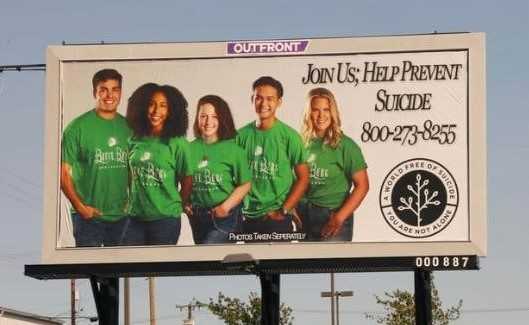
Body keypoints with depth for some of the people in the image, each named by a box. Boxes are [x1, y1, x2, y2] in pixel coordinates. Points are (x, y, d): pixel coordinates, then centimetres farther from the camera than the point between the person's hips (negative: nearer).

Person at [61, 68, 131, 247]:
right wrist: (79, 206, -14)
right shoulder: (78, 127, -7)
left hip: (122, 215, 4)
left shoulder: (127, 127, 7)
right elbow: (64, 172, -8)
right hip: (89, 216, -4)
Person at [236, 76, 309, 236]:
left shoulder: (289, 136, -6)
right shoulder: (242, 135, 4)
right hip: (248, 217, 4)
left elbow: (303, 178, -4)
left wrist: (283, 211, -10)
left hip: (277, 218, -4)